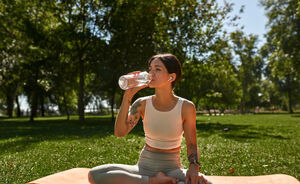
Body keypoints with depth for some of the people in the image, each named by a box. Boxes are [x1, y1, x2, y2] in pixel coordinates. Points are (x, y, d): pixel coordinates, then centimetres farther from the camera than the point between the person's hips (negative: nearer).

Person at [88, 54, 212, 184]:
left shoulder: (186, 107, -7)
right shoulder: (142, 104, -3)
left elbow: (191, 144, -1)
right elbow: (120, 132, -15)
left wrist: (194, 166, -22)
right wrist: (128, 95, -20)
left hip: (172, 168, -2)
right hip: (144, 168, 3)